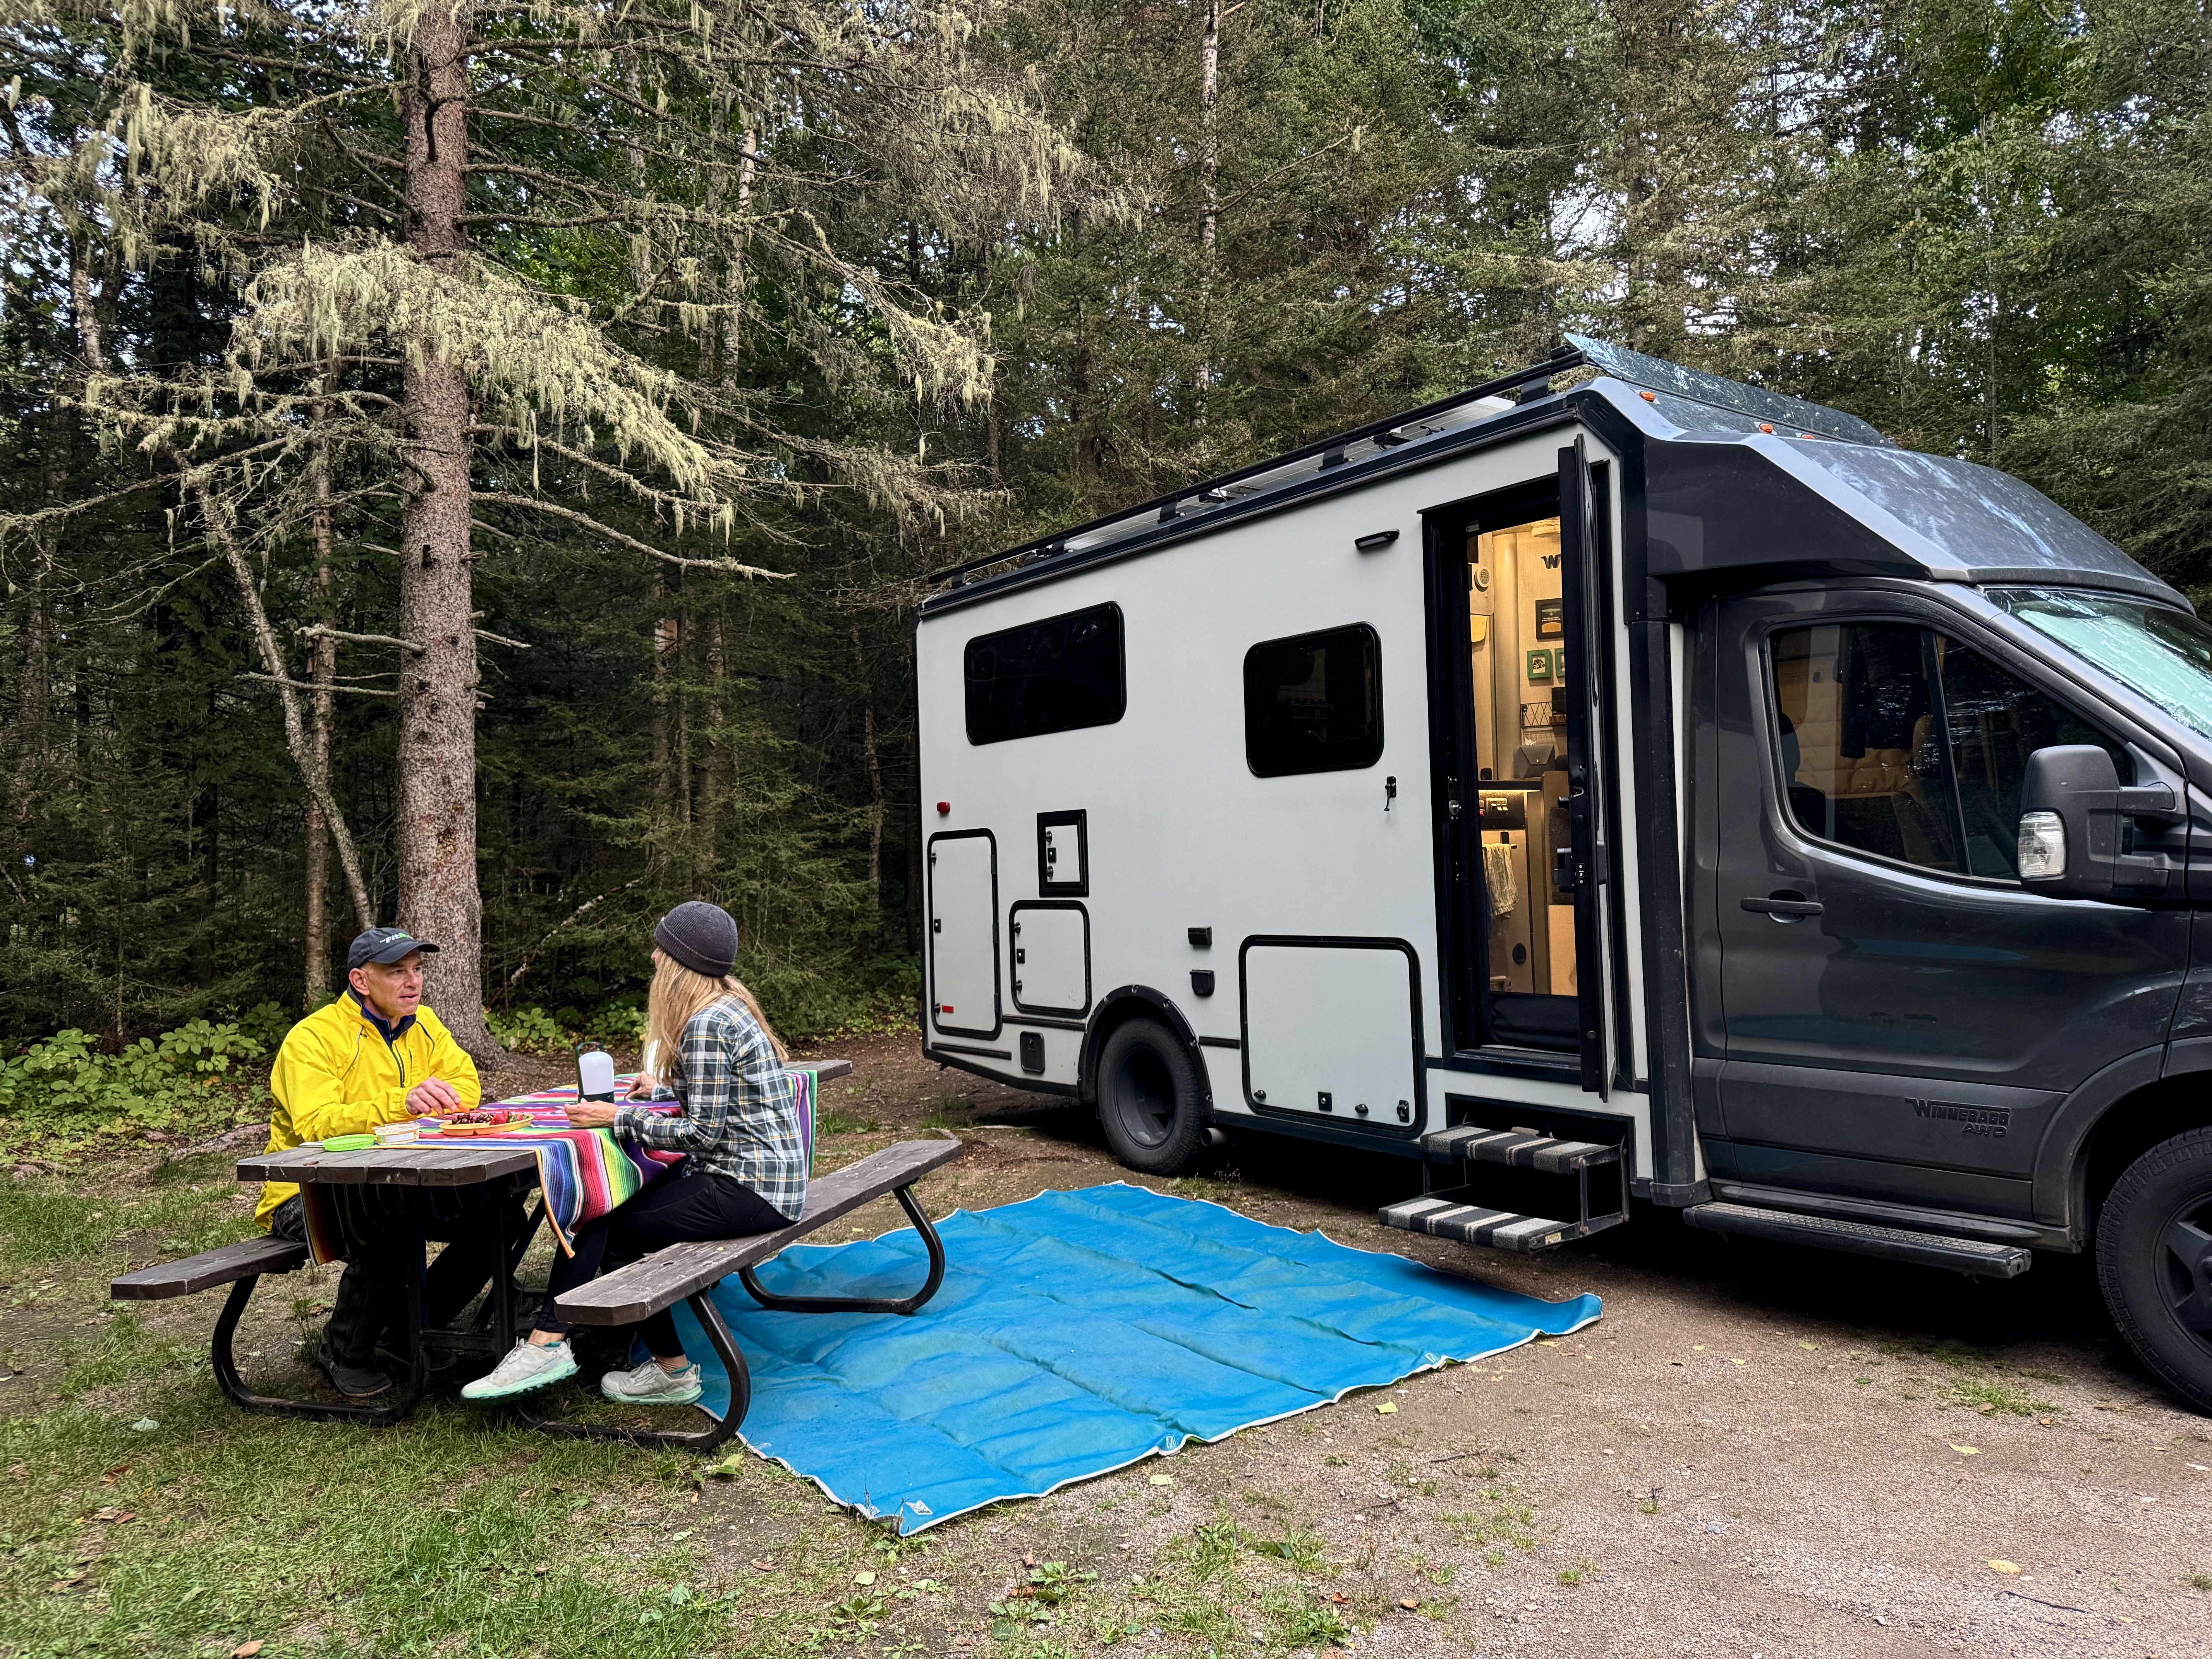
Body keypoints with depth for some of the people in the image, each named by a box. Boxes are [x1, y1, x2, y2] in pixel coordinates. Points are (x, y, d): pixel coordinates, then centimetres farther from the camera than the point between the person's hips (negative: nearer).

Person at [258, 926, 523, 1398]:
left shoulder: (423, 1024, 7)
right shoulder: (313, 1037, -15)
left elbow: (466, 1086, -1)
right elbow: (317, 1125, -29)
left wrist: (426, 1102, -24)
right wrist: (401, 1103, -43)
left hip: (399, 1186, 7)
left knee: (495, 1210, -11)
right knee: (390, 1223, -36)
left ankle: (405, 1331, 6)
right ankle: (344, 1355, -11)